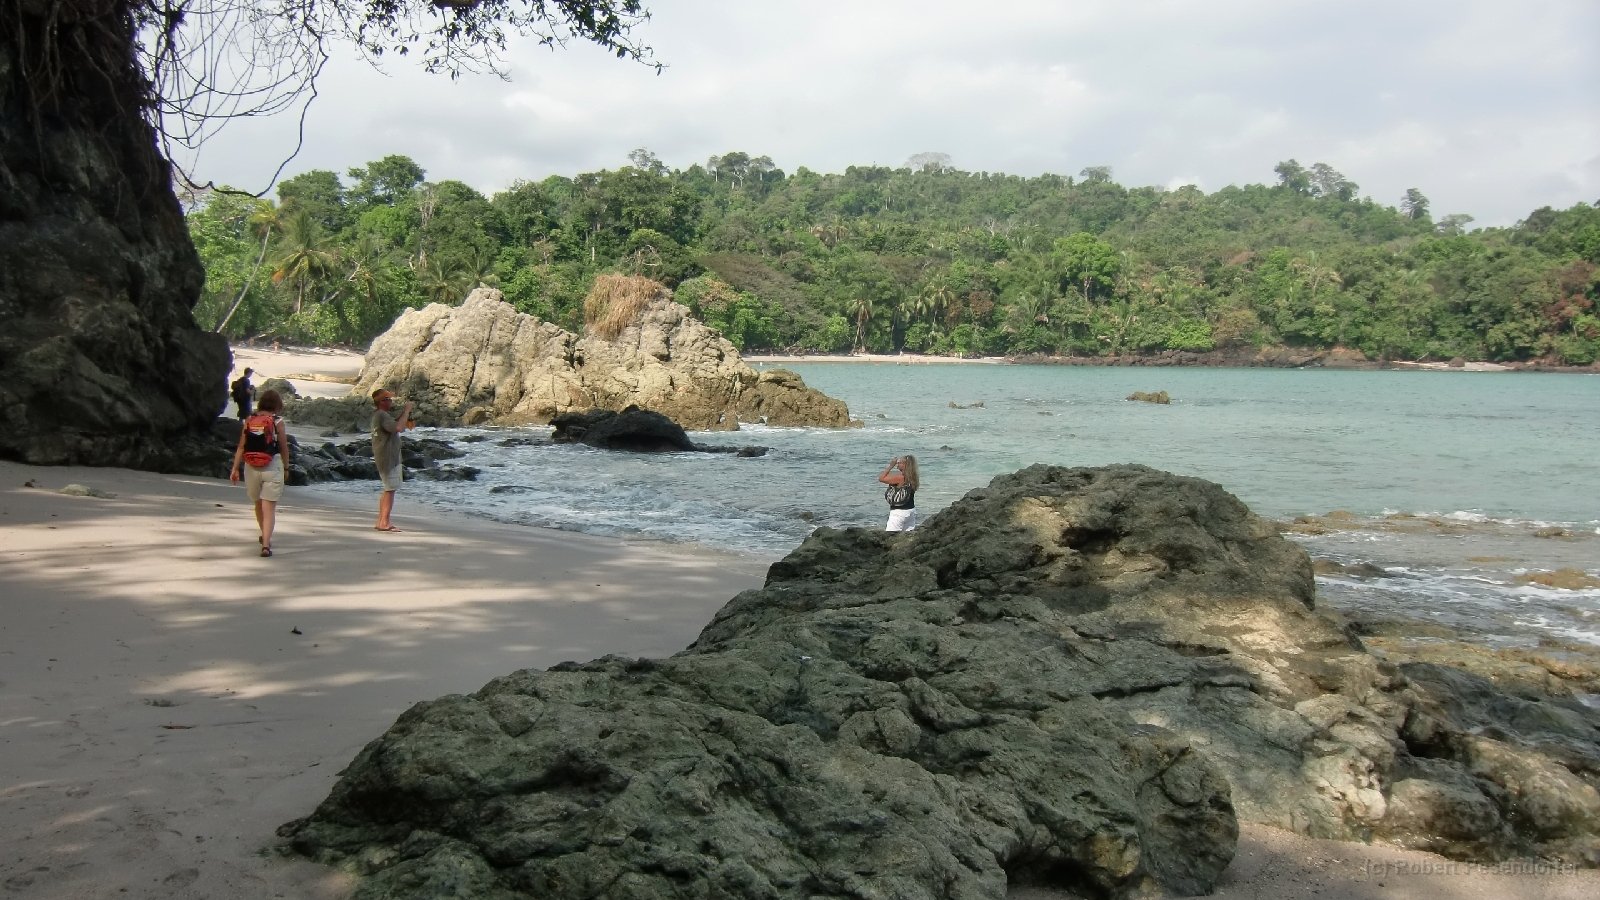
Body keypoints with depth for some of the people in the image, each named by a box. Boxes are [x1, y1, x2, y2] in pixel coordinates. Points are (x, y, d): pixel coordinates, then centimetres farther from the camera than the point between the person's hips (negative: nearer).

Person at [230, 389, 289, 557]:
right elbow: (284, 448, -3)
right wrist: (286, 468, 10)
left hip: (252, 467, 4)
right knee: (269, 508, -4)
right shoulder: (277, 422, -7)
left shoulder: (248, 421, 3)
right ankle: (266, 544, -15)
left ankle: (264, 537, 43)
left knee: (258, 504, 23)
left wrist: (235, 469, 4)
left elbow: (241, 447, 1)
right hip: (272, 467, -4)